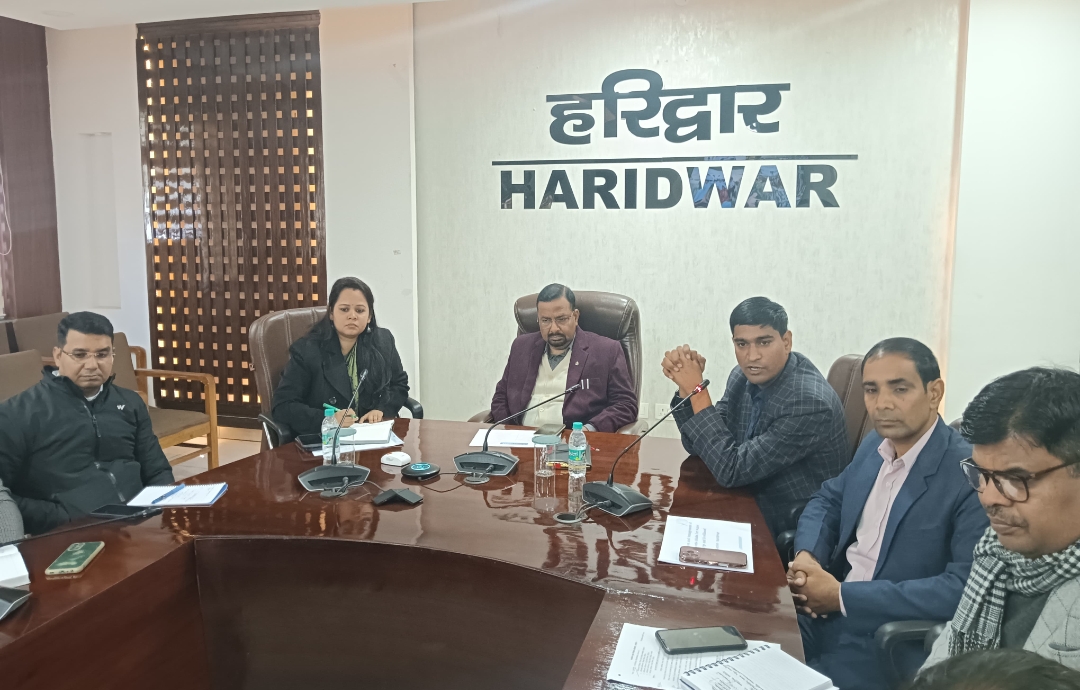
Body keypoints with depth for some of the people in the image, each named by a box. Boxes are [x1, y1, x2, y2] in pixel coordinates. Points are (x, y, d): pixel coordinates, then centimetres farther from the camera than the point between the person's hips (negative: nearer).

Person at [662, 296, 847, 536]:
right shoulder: (744, 376, -4)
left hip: (796, 531, -6)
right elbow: (697, 445, 1)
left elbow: (731, 470, -26)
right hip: (754, 502, 6)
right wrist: (687, 387, -15)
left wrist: (698, 390, -24)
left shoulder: (810, 402, -27)